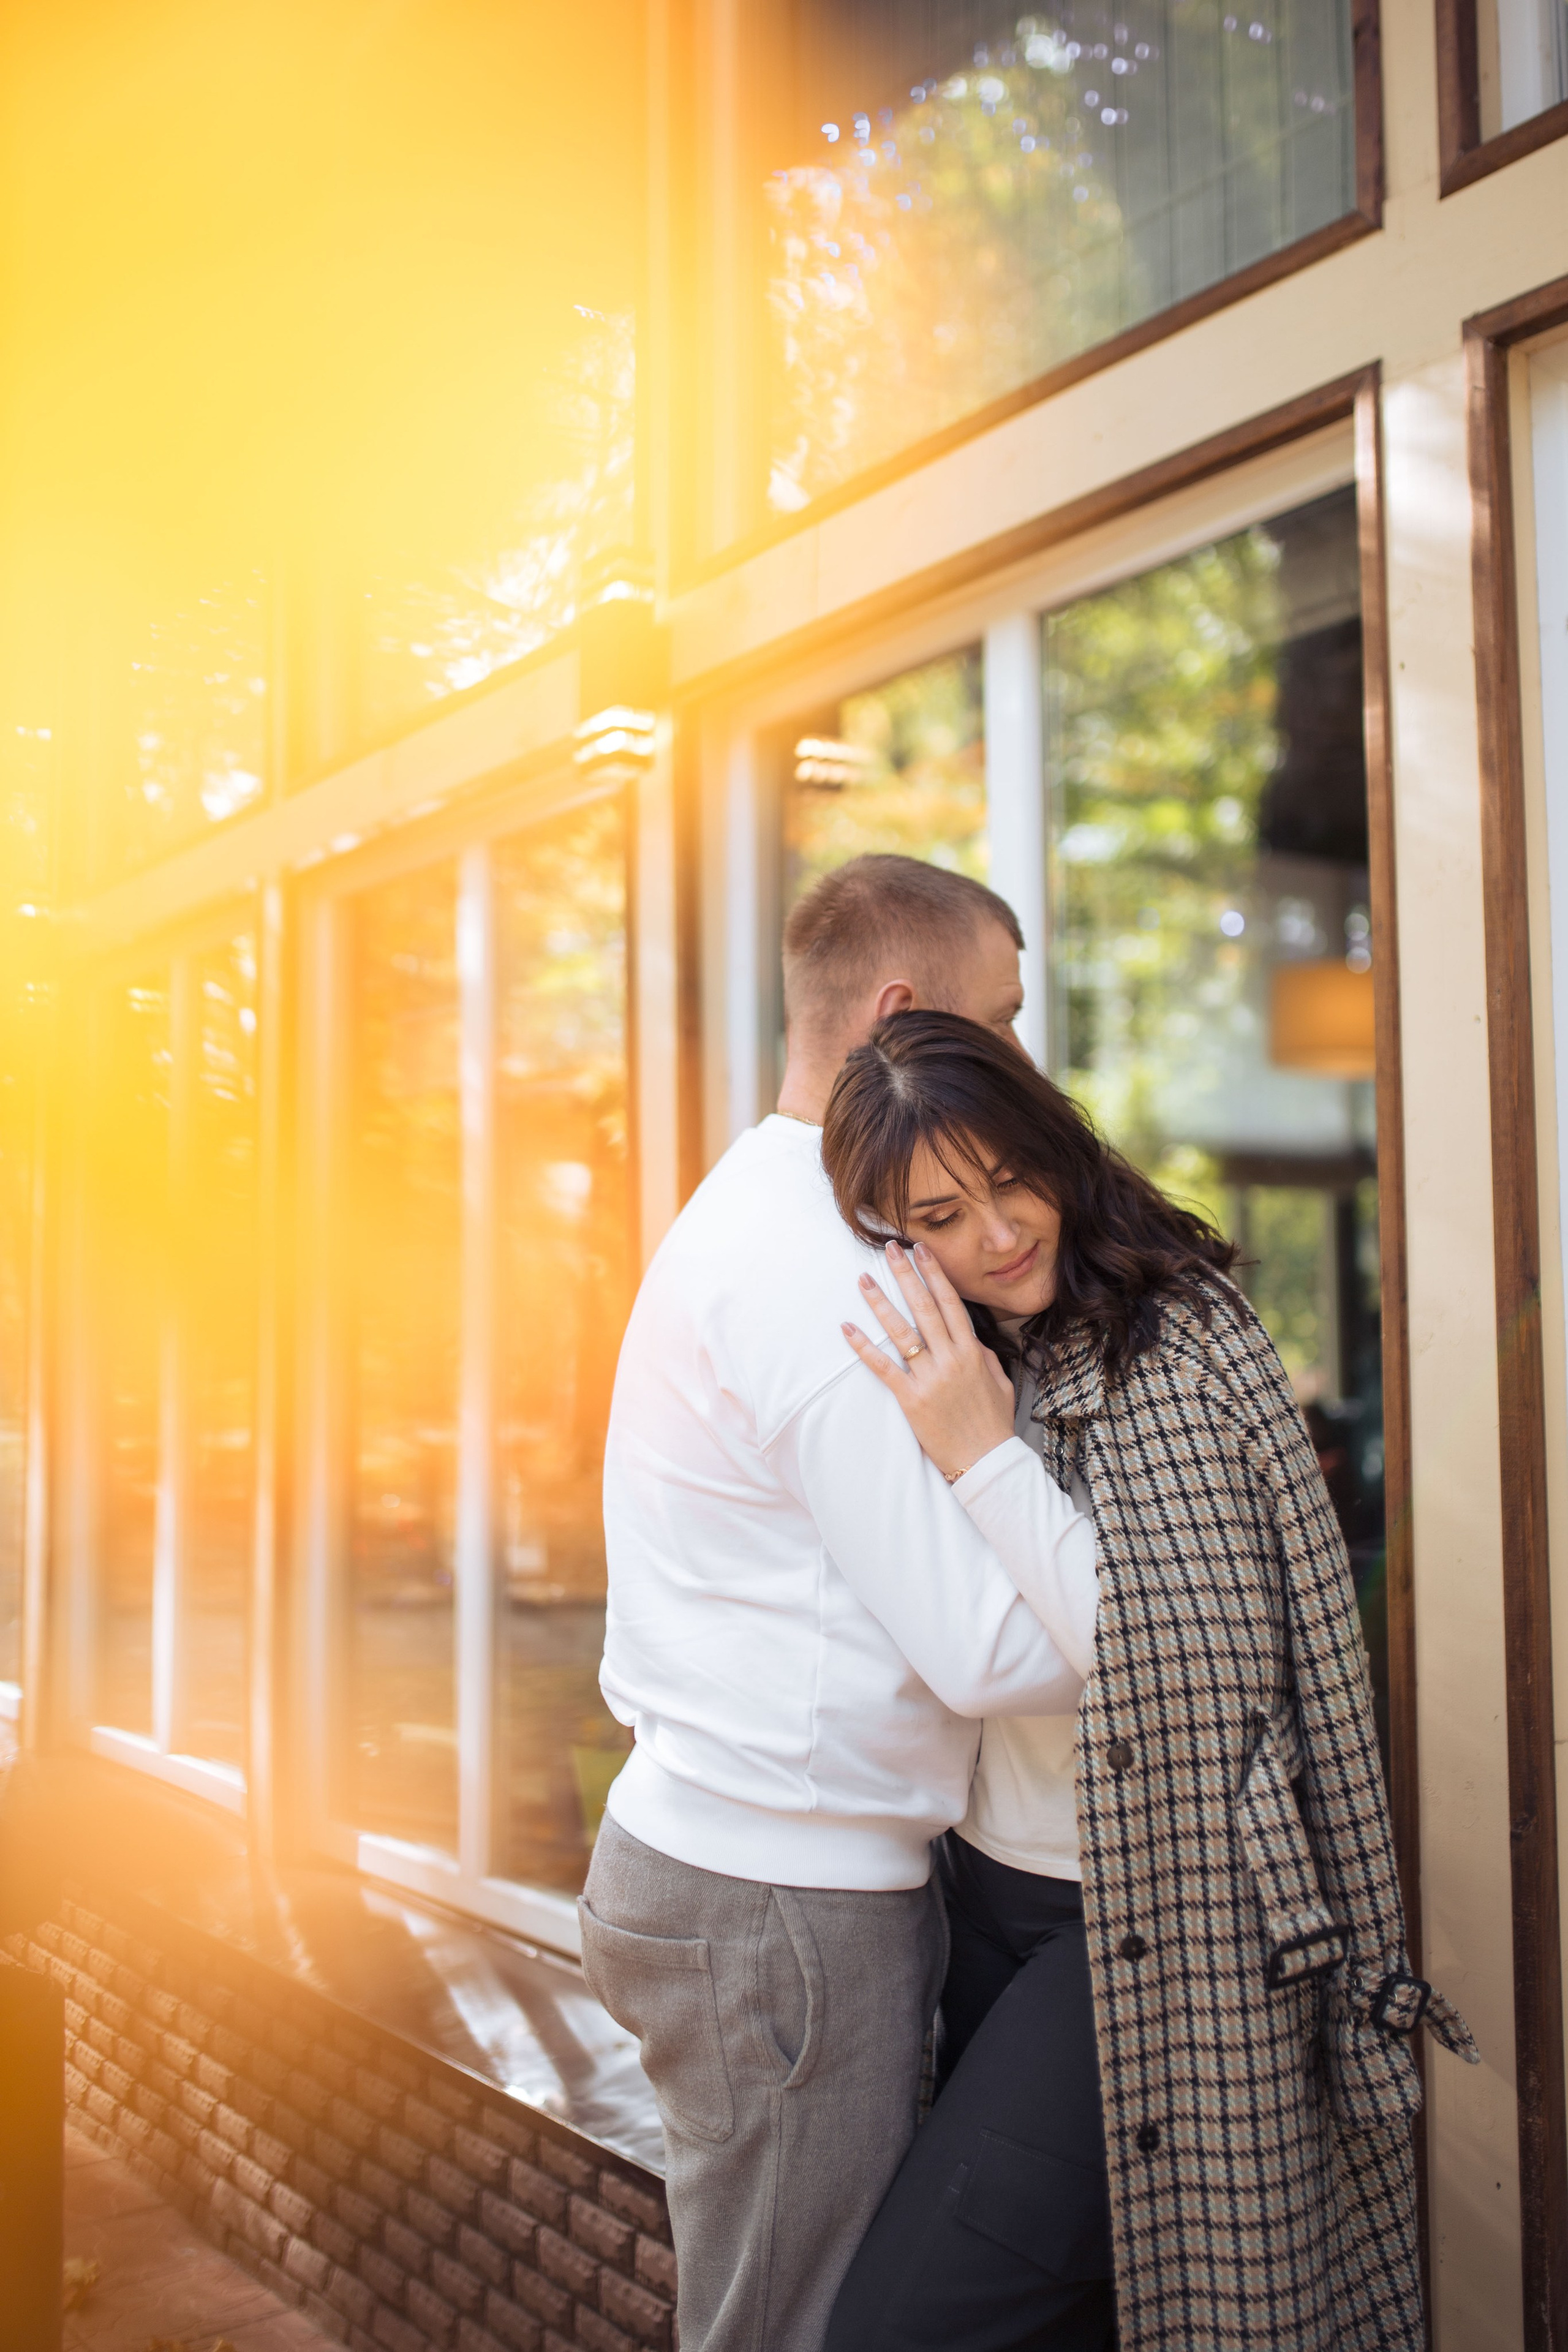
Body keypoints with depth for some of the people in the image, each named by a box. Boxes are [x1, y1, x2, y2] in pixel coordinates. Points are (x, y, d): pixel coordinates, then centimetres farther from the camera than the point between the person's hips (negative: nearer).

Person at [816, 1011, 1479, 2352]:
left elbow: (1174, 1672, -23)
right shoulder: (1023, 1353, 8)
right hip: (992, 1892, 8)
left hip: (1138, 1930, -8)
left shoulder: (1177, 1345, -17)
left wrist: (981, 1452, -25)